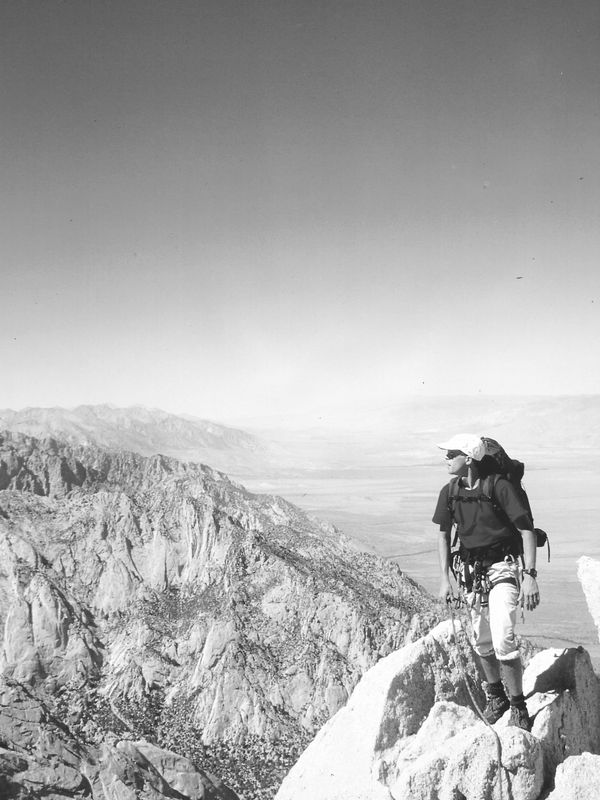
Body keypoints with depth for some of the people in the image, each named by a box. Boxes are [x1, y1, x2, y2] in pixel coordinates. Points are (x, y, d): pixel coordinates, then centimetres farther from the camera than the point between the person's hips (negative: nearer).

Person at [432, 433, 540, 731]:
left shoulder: (499, 487, -18)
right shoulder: (449, 492, -1)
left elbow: (527, 531, -16)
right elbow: (444, 535, 10)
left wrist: (530, 576, -22)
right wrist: (445, 579, 5)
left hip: (503, 567, -5)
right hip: (471, 569, 5)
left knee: (502, 640, -15)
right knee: (481, 641, 13)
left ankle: (518, 706, 3)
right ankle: (495, 695, 35)